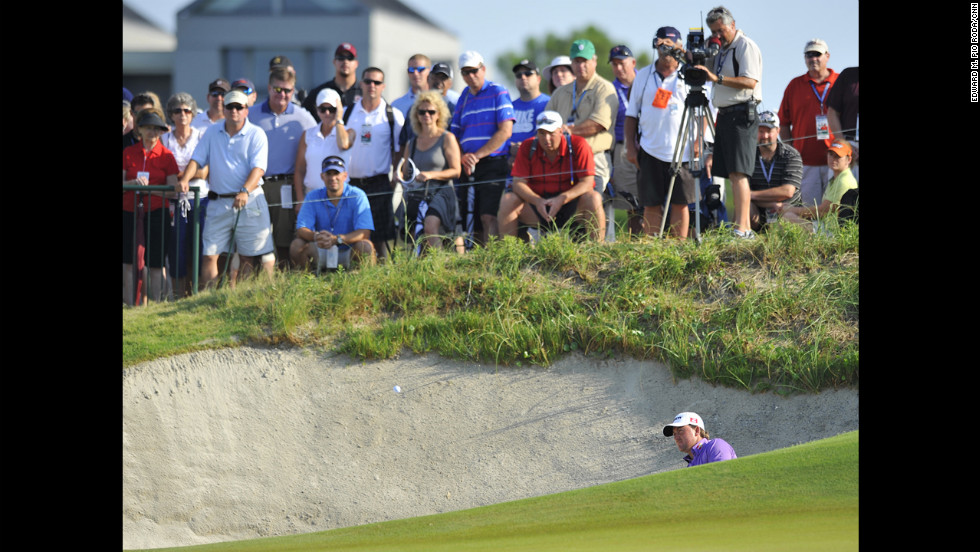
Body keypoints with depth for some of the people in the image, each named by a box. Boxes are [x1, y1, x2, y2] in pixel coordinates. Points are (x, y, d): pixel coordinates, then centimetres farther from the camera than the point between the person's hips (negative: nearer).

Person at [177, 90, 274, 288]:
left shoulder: (256, 135, -1)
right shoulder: (212, 133, 11)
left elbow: (258, 168, -11)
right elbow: (197, 160, 11)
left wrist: (245, 192, -28)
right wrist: (185, 179, -10)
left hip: (249, 201, -3)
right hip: (218, 202, 3)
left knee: (249, 257, -2)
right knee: (209, 255, -3)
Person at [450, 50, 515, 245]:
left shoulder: (498, 93, -1)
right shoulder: (464, 98, 17)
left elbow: (505, 132, -10)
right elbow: (455, 134, 18)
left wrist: (477, 155, -13)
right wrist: (462, 158, -3)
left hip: (492, 164, -6)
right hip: (468, 168, 6)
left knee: (489, 217, -17)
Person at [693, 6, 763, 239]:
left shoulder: (745, 46, -8)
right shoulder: (722, 49, 20)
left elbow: (750, 81, -19)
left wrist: (718, 78, -24)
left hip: (741, 114, -10)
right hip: (724, 115, 10)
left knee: (738, 172, -16)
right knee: (732, 173, 5)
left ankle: (742, 228, -21)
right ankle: (746, 229, 6)